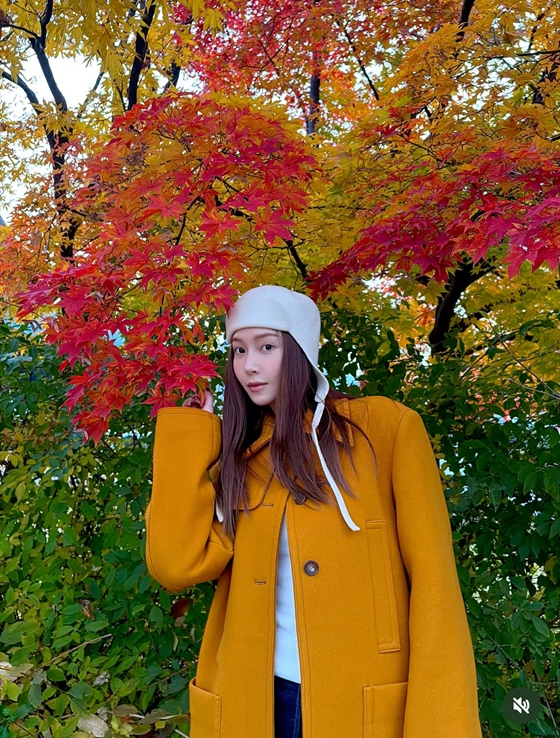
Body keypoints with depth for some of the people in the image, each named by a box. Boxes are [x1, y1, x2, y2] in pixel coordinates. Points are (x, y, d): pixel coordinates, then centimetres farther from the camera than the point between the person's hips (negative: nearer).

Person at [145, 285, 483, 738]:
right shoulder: (237, 456, 6)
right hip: (255, 699, 4)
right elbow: (176, 566, -8)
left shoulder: (386, 428, -6)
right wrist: (185, 441, -4)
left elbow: (432, 579, -9)